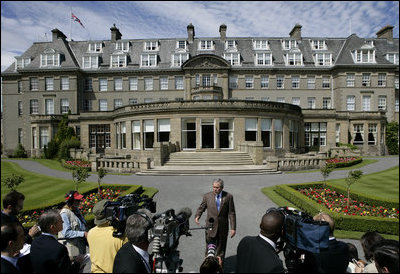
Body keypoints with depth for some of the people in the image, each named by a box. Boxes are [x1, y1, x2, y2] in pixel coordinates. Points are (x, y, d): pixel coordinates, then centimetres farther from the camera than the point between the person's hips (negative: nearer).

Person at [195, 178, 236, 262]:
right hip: (211, 227, 0)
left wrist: (233, 228, -5)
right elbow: (201, 208, 5)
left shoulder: (228, 197, -7)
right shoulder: (207, 196, -6)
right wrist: (197, 216, -15)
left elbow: (231, 213, -4)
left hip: (223, 228, 1)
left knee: (221, 248, 17)